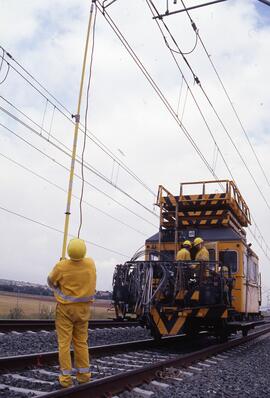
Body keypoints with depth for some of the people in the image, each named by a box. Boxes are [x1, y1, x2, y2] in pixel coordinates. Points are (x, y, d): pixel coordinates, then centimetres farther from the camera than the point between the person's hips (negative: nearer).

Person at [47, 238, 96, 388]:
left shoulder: (61, 266, -19)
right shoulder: (91, 263, -11)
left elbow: (51, 282, 0)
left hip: (65, 308, -3)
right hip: (83, 308, 3)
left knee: (64, 342, 5)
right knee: (81, 342, 14)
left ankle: (66, 377, 7)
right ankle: (84, 374, 19)